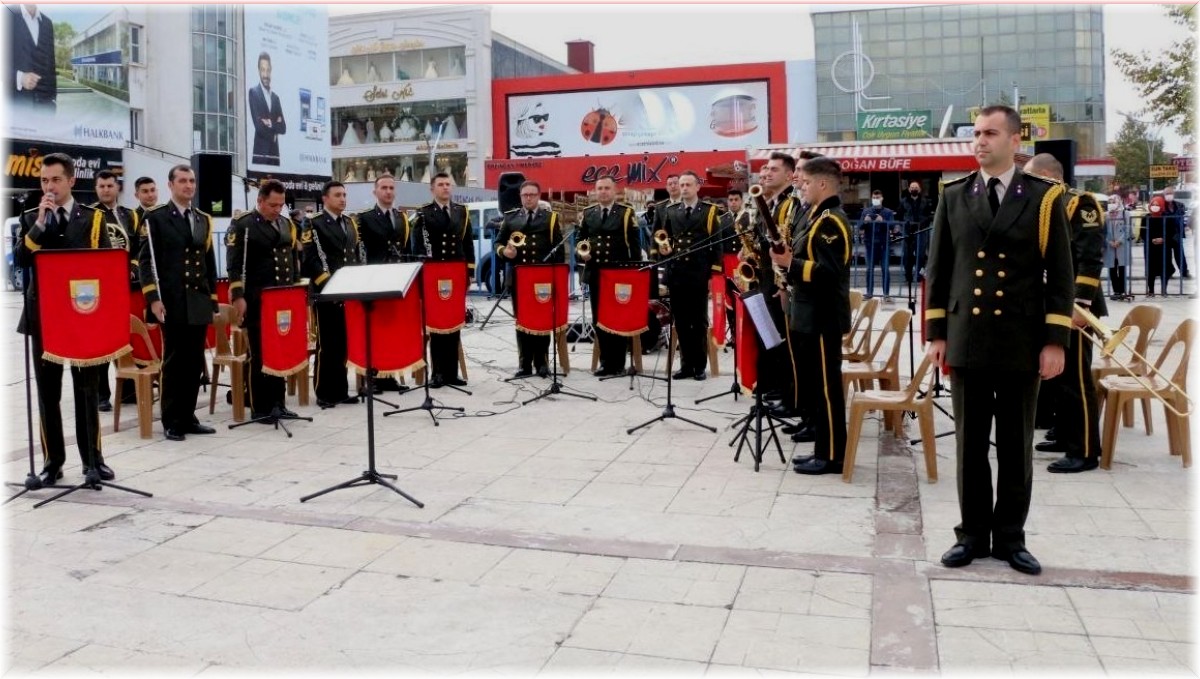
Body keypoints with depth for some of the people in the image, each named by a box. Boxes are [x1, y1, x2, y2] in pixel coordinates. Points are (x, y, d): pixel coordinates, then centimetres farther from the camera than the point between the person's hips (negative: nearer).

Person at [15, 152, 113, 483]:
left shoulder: (92, 218, 3)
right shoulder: (30, 218, 7)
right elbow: (20, 260, -7)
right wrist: (39, 223, -16)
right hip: (43, 315, 1)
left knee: (87, 389, 5)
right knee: (48, 392, 6)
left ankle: (92, 459, 14)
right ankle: (52, 461, 14)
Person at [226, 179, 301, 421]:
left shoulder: (287, 224, 13)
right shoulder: (242, 225, -5)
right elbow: (235, 265, -10)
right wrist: (238, 297, -17)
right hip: (257, 302, -6)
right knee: (260, 354, 1)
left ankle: (278, 403, 18)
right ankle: (260, 408, 7)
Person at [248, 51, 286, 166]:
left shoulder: (276, 97, 18)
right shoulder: (253, 92, 0)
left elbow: (283, 127, 9)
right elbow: (258, 125, -12)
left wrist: (270, 124, -7)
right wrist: (274, 132, -1)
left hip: (274, 152, 5)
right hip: (260, 152, -5)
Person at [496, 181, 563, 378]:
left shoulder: (550, 217, 7)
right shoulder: (510, 217, 12)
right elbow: (498, 242, 12)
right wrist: (504, 251, -11)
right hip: (517, 277, 2)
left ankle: (541, 363, 10)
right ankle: (524, 364, 11)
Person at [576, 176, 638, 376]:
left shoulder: (627, 213, -1)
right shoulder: (587, 213, 10)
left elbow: (633, 244, -3)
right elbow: (579, 237, 17)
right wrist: (582, 251, -6)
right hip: (595, 273, 4)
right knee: (599, 319, 7)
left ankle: (618, 363, 10)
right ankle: (606, 362, 15)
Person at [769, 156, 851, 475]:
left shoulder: (831, 221, -15)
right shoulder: (816, 216, 16)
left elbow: (830, 272, -23)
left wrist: (791, 264, -24)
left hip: (823, 318, -10)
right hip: (809, 315, 10)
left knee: (826, 387, -3)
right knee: (814, 385, 14)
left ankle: (832, 456, 4)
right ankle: (822, 449, 23)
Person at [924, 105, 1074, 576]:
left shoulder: (1044, 198, 1)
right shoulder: (954, 197, 6)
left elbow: (1060, 276, -1)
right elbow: (938, 270, 7)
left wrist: (1055, 341, -7)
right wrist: (936, 334, 3)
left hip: (1022, 343, -1)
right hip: (967, 340, 1)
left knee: (1016, 447, 8)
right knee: (970, 445, 7)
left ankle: (1010, 537, 20)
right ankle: (973, 534, 18)